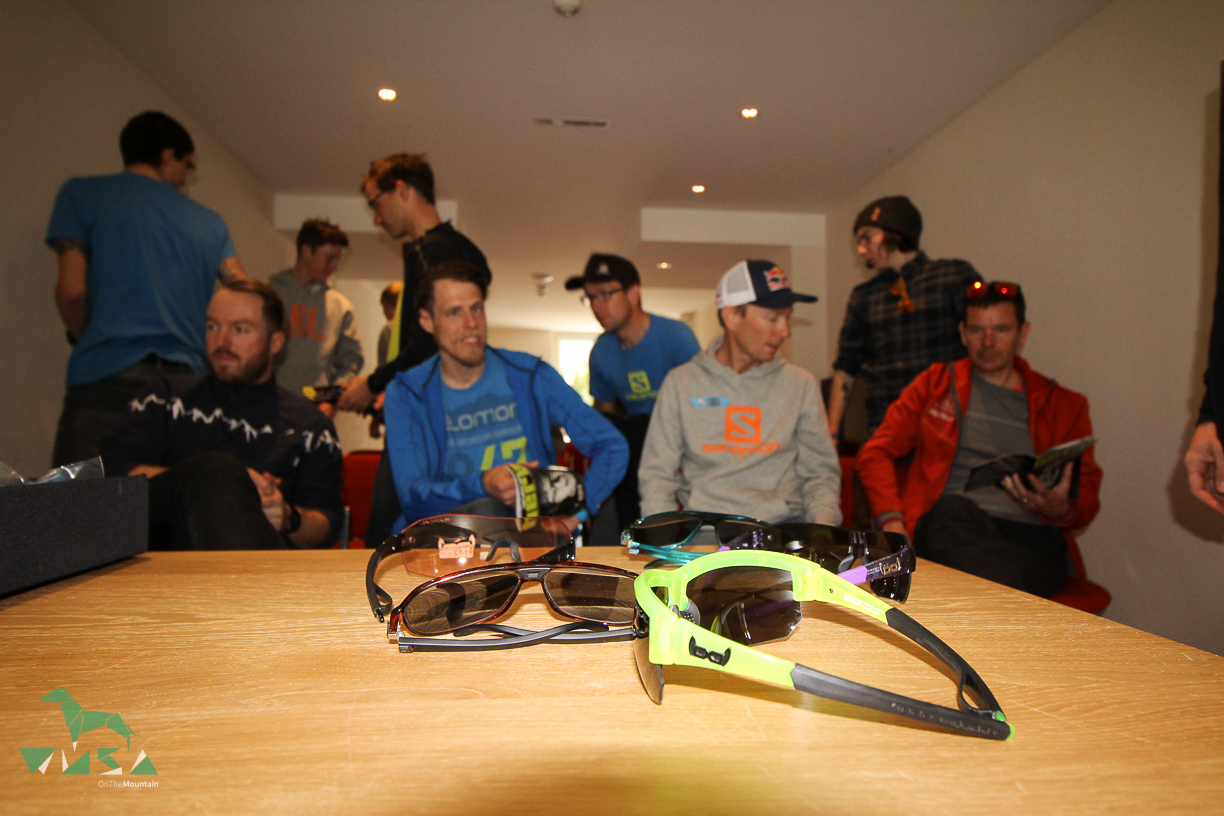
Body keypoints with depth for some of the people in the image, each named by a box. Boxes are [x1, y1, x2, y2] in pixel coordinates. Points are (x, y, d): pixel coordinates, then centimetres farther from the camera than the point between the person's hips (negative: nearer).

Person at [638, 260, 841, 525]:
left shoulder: (801, 384, 10)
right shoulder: (681, 383, 5)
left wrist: (824, 519, -6)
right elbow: (656, 473, 7)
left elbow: (820, 471, 14)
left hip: (782, 523, 1)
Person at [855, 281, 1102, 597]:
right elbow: (876, 453, 12)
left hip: (1030, 535, -1)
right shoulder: (935, 383, 21)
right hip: (948, 524, 1)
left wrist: (1061, 510, -10)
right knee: (954, 509, -38)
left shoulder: (1063, 405, 22)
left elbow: (1087, 497, 18)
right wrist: (892, 522, -6)